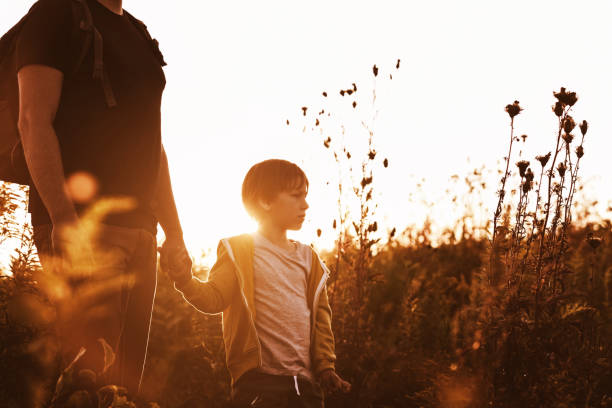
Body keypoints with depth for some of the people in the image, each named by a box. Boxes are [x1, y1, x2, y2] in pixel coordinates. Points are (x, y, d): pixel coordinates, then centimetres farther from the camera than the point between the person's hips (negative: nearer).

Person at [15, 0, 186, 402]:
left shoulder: (139, 34, 23)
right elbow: (34, 121, -11)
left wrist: (175, 233, 16)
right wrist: (64, 218, -21)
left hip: (139, 229, 8)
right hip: (81, 223, -7)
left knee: (126, 379, 5)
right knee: (90, 377, -14)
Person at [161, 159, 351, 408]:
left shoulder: (307, 257, 17)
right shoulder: (239, 251, 2)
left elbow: (320, 316, 16)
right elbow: (214, 298, -9)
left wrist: (325, 367, 8)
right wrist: (185, 281, -30)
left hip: (306, 382, 5)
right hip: (259, 380, -5)